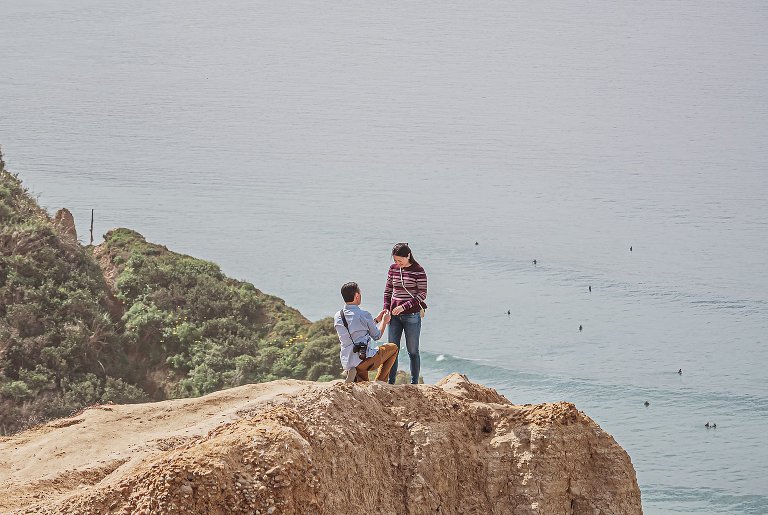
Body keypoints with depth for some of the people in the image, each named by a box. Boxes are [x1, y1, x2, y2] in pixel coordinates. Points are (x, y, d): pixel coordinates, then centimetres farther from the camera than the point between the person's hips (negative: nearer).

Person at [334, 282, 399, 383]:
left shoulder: (337, 317, 5)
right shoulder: (364, 315, -14)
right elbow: (377, 335, 2)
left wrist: (377, 320, 27)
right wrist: (384, 321, 21)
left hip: (346, 363, 6)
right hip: (364, 360, -6)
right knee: (393, 348, 19)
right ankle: (380, 381, 12)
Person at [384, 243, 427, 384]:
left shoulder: (418, 271, -9)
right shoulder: (393, 269, 6)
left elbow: (422, 295, -11)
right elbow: (388, 290, 15)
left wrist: (404, 307, -18)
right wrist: (386, 309, 2)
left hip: (412, 315, -5)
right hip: (395, 315, 5)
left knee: (412, 351, 2)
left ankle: (414, 383, 9)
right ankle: (390, 382, 10)